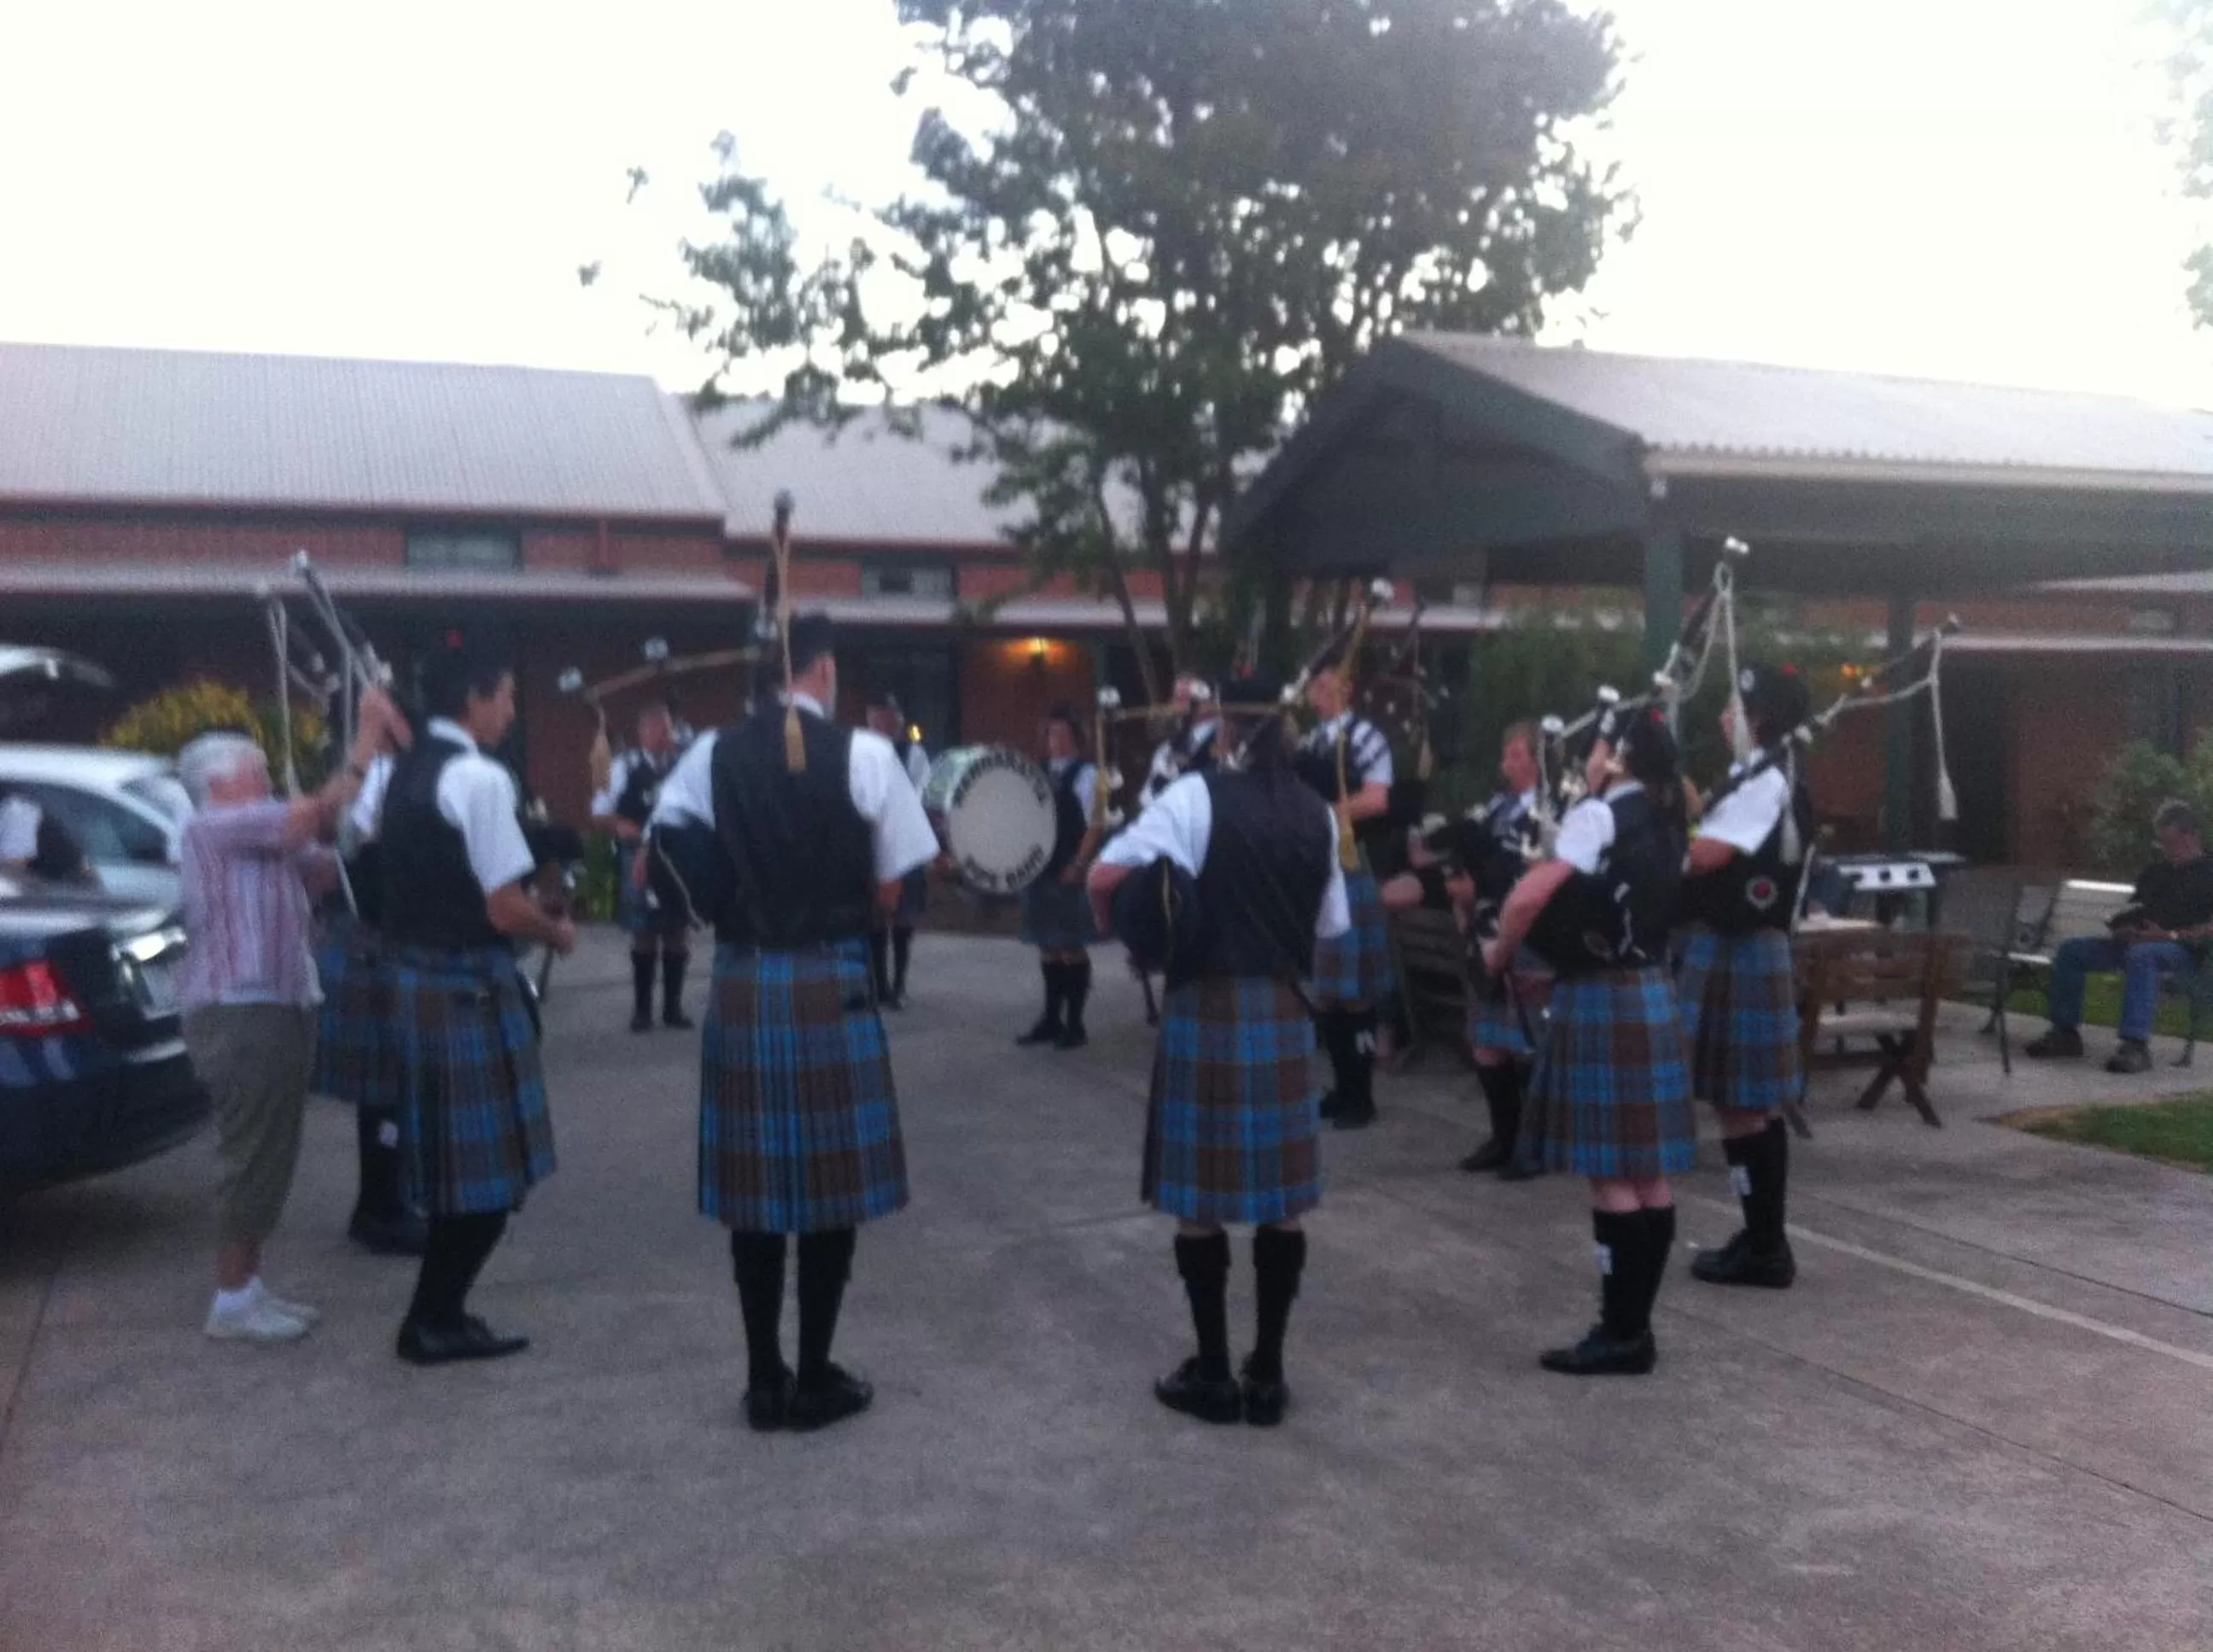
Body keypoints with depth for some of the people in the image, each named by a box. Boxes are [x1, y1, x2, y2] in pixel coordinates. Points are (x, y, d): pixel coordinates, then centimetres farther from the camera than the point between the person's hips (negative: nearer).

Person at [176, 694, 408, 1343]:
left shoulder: (267, 840, 20)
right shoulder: (216, 826, -10)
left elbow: (331, 867, 7)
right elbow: (324, 815, -19)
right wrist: (369, 739, -14)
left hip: (276, 1011, 10)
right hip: (241, 1017, -10)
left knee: (271, 1157, 14)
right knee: (253, 1157, -5)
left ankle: (247, 1285, 23)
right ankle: (231, 1302, 4)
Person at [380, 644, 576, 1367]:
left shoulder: (407, 773, 12)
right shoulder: (479, 777, -16)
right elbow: (505, 907, -19)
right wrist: (557, 932, -1)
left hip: (415, 975, 9)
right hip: (471, 984, -9)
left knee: (454, 1161, 17)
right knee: (490, 1170, 2)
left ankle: (439, 1314, 25)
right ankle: (433, 1322, 9)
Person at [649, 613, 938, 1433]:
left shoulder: (712, 754, 3)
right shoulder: (864, 754, -6)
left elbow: (671, 841, 0)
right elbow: (891, 885, -5)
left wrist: (739, 907, 8)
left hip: (741, 983, 4)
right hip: (830, 984, -3)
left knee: (756, 1185, 10)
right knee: (832, 1183, 6)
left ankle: (764, 1379, 17)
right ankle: (815, 1379, 13)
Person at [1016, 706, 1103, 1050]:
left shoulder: (1086, 773, -6)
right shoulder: (1039, 773, 13)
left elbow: (1095, 825, -11)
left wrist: (1078, 866, -16)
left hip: (1070, 874, -7)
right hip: (1039, 870, 7)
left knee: (1073, 948, -2)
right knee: (1048, 948, 12)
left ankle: (1075, 1024, 5)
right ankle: (1052, 1020, 20)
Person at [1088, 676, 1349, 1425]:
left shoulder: (1197, 795, -8)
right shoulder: (1317, 814, 7)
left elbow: (1107, 873, -15)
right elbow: (1332, 924, 14)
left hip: (1208, 1009, -4)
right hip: (1284, 1011, 5)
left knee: (1201, 1197, 5)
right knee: (1280, 1198, 10)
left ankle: (1213, 1374, 12)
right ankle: (1267, 1374, 16)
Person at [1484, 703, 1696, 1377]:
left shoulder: (1599, 815, -14)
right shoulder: (1661, 822, 12)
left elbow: (1530, 896, -24)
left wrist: (1500, 951, -7)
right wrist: (1557, 956, 12)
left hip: (1603, 1000, -9)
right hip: (1651, 995, 9)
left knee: (1611, 1174, -3)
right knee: (1647, 1173, 10)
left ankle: (1620, 1334, 3)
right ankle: (1635, 1327, 18)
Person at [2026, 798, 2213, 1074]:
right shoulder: (2154, 872, 25)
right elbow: (2132, 913, 29)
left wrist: (2170, 935, -23)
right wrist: (2123, 927, 5)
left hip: (2183, 948, -8)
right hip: (2135, 941, 8)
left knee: (2141, 954, -41)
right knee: (2070, 950, -6)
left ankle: (2136, 1046, -48)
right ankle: (2066, 1032, -6)